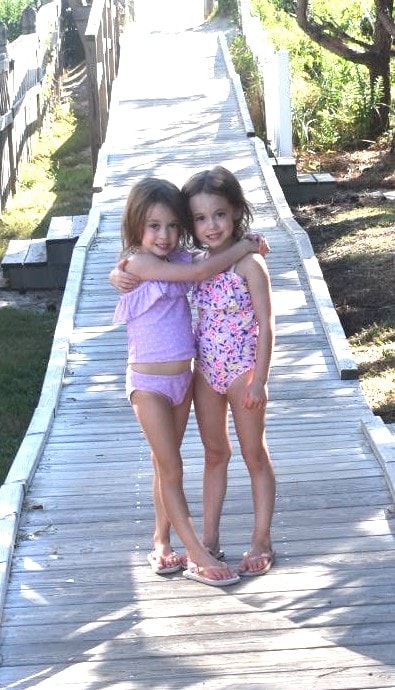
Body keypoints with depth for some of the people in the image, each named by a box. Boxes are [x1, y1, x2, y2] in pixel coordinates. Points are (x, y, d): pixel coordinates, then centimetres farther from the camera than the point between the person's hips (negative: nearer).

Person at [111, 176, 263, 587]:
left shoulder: (178, 258, 4)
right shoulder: (138, 263, -18)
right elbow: (201, 271, -24)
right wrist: (246, 246, -14)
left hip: (183, 377, 7)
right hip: (149, 382, -7)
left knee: (166, 466, 14)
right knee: (171, 469, -1)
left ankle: (161, 544, 24)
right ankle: (199, 557, 3)